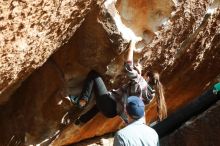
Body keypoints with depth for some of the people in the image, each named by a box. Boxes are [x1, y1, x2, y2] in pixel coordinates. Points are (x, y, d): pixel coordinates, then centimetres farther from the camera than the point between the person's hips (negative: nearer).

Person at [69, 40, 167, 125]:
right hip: (114, 111, 9)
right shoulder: (150, 94, 3)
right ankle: (83, 119, 41)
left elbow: (128, 66, -24)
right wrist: (139, 73, 15)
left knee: (93, 74, 1)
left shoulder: (140, 81, -20)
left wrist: (131, 48, -13)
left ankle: (82, 101, -5)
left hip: (108, 106, -9)